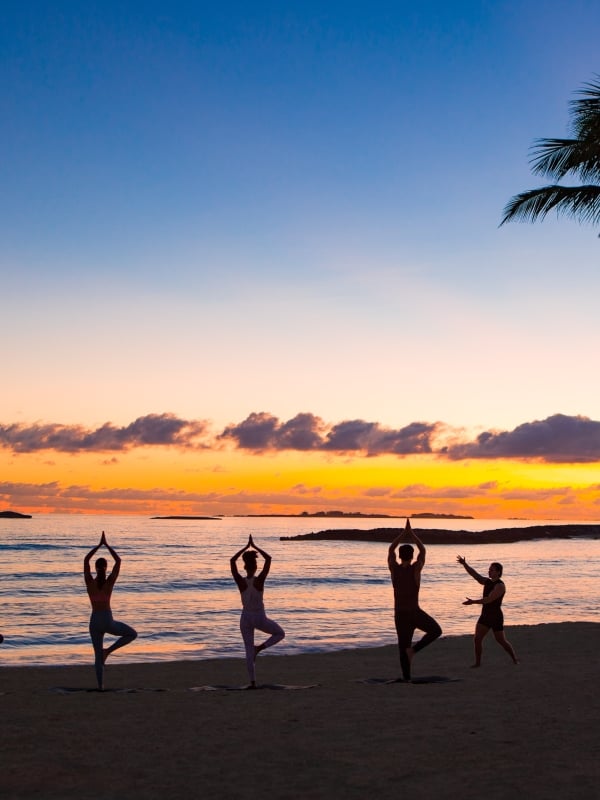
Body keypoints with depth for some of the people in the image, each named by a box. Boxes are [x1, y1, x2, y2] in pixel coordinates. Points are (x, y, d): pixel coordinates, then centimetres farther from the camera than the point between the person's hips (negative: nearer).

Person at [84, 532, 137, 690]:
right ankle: (108, 650, 1)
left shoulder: (90, 582, -6)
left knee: (98, 655, 13)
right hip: (108, 621, -2)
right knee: (132, 634, 19)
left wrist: (99, 545, 5)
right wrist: (106, 545, 3)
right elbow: (118, 561, -1)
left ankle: (100, 686, 9)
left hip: (94, 621, 2)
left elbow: (86, 560, 4)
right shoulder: (110, 581, -9)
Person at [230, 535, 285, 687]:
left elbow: (232, 561, -3)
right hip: (259, 618, -3)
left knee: (249, 651, 10)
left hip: (246, 618, 3)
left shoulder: (240, 581, -12)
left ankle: (252, 682, 9)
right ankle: (260, 647, 1)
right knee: (280, 633, 22)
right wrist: (255, 546, -6)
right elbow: (268, 559, -11)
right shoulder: (259, 580, -17)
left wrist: (246, 547, 0)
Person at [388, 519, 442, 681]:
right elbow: (423, 550, 5)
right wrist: (411, 534, 11)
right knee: (436, 631, 15)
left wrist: (403, 533, 12)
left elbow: (391, 549, 11)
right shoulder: (416, 569, -12)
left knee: (403, 646, 10)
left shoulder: (394, 569, -6)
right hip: (415, 612, -3)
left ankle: (407, 678, 6)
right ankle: (414, 649, -3)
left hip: (399, 614, 3)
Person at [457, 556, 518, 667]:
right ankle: (478, 662, 1)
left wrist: (473, 602, -28)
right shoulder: (487, 582, 7)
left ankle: (514, 659, 23)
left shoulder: (500, 586, -18)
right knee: (477, 639, -5)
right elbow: (474, 574, 1)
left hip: (496, 617, -7)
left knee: (501, 641, 4)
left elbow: (489, 599, -26)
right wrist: (464, 564, -13)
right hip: (485, 616, 7)